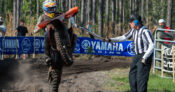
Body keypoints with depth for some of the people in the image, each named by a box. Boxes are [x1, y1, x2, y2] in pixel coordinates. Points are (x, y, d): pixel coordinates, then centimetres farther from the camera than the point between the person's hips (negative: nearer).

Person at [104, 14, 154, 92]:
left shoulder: (145, 31, -21)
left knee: (141, 78, -12)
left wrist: (145, 58, -28)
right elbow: (124, 37, 15)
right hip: (137, 55, 9)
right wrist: (111, 40, 8)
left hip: (145, 56, -9)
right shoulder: (133, 30, 5)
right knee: (132, 75, 14)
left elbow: (151, 46, -24)